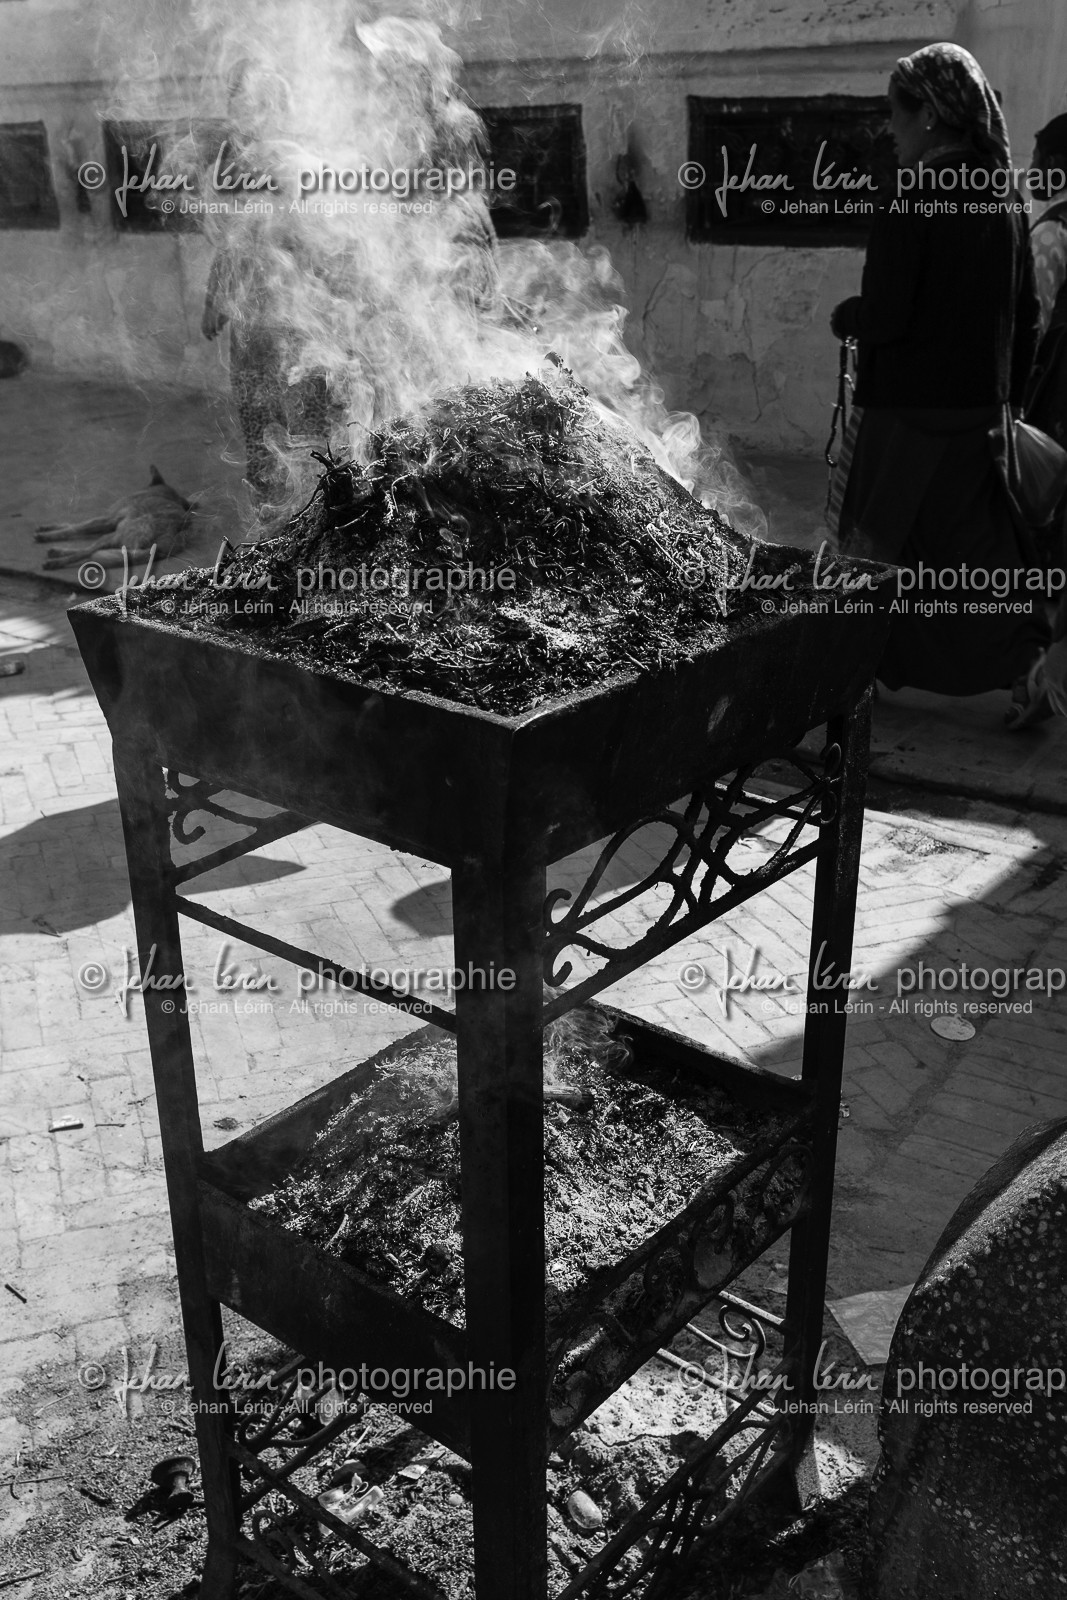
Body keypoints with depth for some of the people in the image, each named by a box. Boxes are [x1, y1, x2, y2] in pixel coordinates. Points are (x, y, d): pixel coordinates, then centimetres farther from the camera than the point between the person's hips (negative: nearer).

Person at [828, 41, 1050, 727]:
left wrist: (843, 316, 1)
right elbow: (1027, 316, 9)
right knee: (980, 541, 15)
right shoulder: (1005, 202, 5)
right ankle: (1022, 669, 10)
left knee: (878, 546, 10)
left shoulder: (911, 209, -18)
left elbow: (883, 318, -20)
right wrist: (1008, 394, 18)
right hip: (981, 409, 6)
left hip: (908, 413, -6)